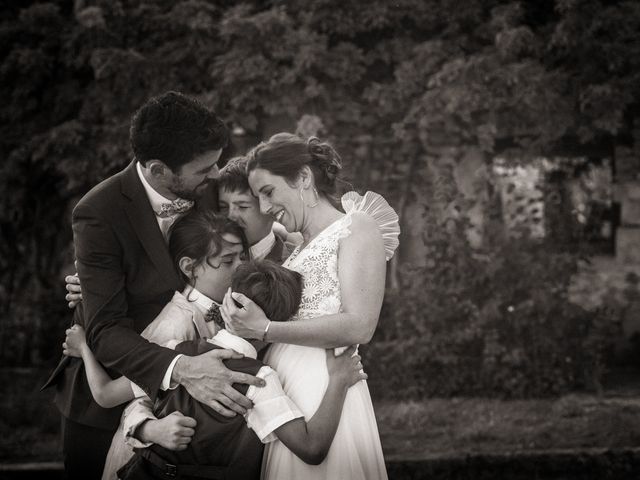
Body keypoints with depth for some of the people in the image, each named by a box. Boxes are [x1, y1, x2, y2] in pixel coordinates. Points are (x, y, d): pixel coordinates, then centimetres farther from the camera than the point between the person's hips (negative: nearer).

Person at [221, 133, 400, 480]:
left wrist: (266, 330, -16)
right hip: (280, 387, 7)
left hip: (322, 386, -7)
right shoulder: (300, 246, 21)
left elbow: (359, 327, -14)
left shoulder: (357, 227, -2)